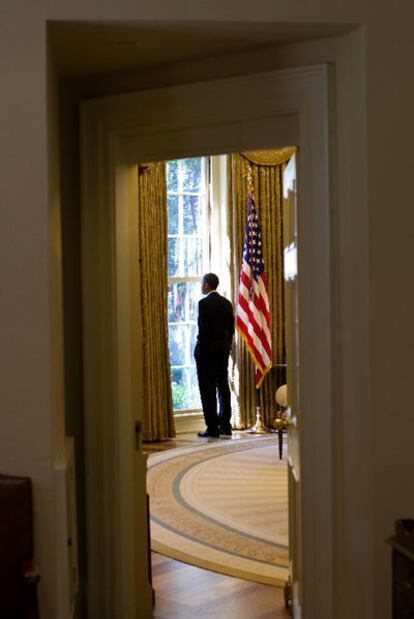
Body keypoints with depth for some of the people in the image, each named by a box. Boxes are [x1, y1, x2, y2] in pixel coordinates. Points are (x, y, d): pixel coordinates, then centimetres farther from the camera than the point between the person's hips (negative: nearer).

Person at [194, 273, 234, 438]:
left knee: (208, 389, -3)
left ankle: (212, 428, -3)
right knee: (223, 386, 11)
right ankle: (225, 426, 15)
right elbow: (231, 328, 9)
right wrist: (227, 347, 15)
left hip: (207, 350, -7)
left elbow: (203, 330, -16)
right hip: (223, 349, 7)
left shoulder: (204, 303, -12)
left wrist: (199, 350, -10)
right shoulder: (227, 303, 8)